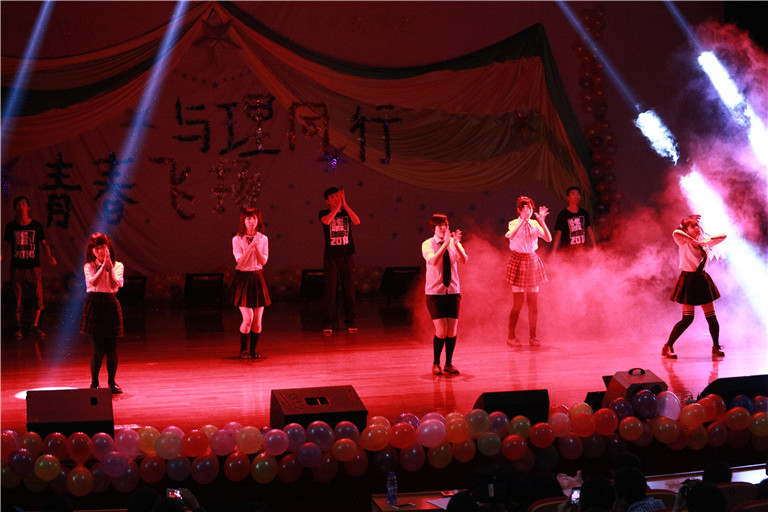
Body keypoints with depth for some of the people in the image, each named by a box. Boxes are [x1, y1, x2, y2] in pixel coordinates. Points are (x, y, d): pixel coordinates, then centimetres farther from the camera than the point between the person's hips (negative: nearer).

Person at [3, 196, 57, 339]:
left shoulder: (36, 225, 3)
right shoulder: (11, 226, 4)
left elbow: (43, 243, 6)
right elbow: (5, 245, 9)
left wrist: (49, 256, -11)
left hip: (34, 267, 0)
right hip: (17, 267, 0)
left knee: (38, 298, -4)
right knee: (17, 299, 2)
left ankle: (34, 327, 10)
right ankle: (18, 326, 18)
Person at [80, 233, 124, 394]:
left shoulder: (117, 265, 5)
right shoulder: (89, 267, 3)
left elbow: (114, 285, -11)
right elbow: (93, 282, -16)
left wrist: (109, 267, -18)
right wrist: (103, 266, -16)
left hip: (111, 304, 2)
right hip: (94, 305, -2)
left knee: (112, 349, 3)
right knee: (98, 350, -5)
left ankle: (112, 382, 19)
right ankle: (94, 382, 11)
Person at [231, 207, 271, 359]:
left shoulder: (263, 239, 5)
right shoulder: (237, 239, -4)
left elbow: (263, 261, -3)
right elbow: (241, 261, -14)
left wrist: (256, 247, -16)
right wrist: (251, 246, -20)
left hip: (257, 278, 3)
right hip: (243, 278, -3)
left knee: (257, 320, 2)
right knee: (247, 318, -11)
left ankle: (253, 350, 15)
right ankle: (243, 350, 5)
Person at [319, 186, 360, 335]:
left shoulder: (346, 213, 10)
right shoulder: (324, 213, 4)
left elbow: (357, 221, -10)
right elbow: (326, 221, -19)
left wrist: (345, 204, -12)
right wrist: (338, 206, -14)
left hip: (346, 257, 2)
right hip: (330, 257, -2)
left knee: (349, 289, 2)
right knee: (330, 290, -5)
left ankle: (350, 320, 11)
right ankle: (328, 323, -2)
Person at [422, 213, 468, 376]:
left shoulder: (454, 243, 3)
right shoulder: (427, 244, -4)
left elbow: (463, 260, -14)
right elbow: (433, 261, -23)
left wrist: (456, 244, -29)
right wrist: (445, 244, -32)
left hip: (453, 291, 3)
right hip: (435, 292, -3)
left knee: (452, 330, 1)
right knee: (441, 330, -9)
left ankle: (449, 364, 17)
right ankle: (436, 364, 10)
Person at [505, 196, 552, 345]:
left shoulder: (534, 224, 7)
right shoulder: (514, 223, -5)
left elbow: (548, 238, -4)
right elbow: (510, 235, -28)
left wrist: (542, 222, -14)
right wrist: (523, 220, -34)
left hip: (533, 262, 4)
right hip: (518, 261, -4)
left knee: (534, 304, 4)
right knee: (517, 304, -5)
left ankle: (533, 336, 14)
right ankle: (512, 336, 7)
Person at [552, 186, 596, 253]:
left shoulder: (584, 213, 8)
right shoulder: (563, 215, -5)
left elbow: (589, 230, 16)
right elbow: (558, 234, -5)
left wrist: (595, 247, 14)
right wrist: (553, 253, -13)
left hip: (583, 250, 4)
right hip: (568, 251, -4)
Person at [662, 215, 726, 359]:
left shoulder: (705, 242, 10)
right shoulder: (684, 242, -7)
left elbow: (723, 236, 11)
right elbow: (676, 233, -28)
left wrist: (707, 240, -5)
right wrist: (693, 240, -23)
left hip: (702, 281, 6)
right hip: (688, 281, -6)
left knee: (711, 316, 3)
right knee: (688, 318, -10)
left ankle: (716, 347, 18)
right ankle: (667, 347, -1)